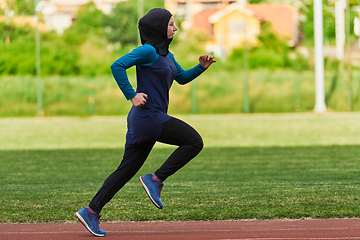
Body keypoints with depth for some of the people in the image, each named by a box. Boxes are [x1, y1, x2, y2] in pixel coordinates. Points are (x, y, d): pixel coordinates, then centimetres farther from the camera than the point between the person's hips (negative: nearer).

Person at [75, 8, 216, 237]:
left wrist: (201, 67, 14)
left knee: (127, 170, 7)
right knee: (194, 142, -7)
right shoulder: (148, 51, -11)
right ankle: (156, 179, -5)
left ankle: (91, 211, 6)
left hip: (153, 118, 10)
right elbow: (117, 66, -19)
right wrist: (132, 96, -21)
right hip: (149, 117, -10)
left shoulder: (166, 55, 19)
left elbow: (182, 78, 30)